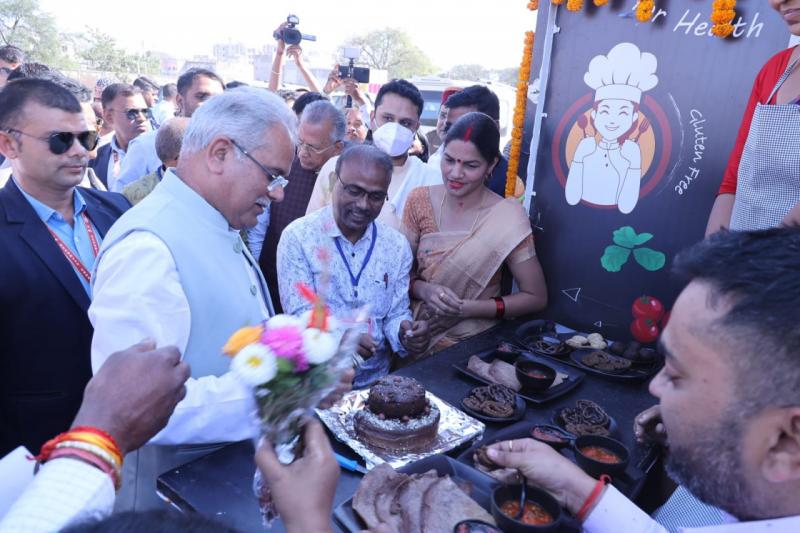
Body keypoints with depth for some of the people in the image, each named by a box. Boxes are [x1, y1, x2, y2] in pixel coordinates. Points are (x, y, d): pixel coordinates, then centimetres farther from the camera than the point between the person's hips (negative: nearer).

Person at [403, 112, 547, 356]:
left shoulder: (508, 219, -13)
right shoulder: (420, 200, -3)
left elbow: (536, 297, -6)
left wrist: (468, 308, -17)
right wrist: (423, 289, -18)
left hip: (472, 343, -1)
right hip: (416, 332, 1)